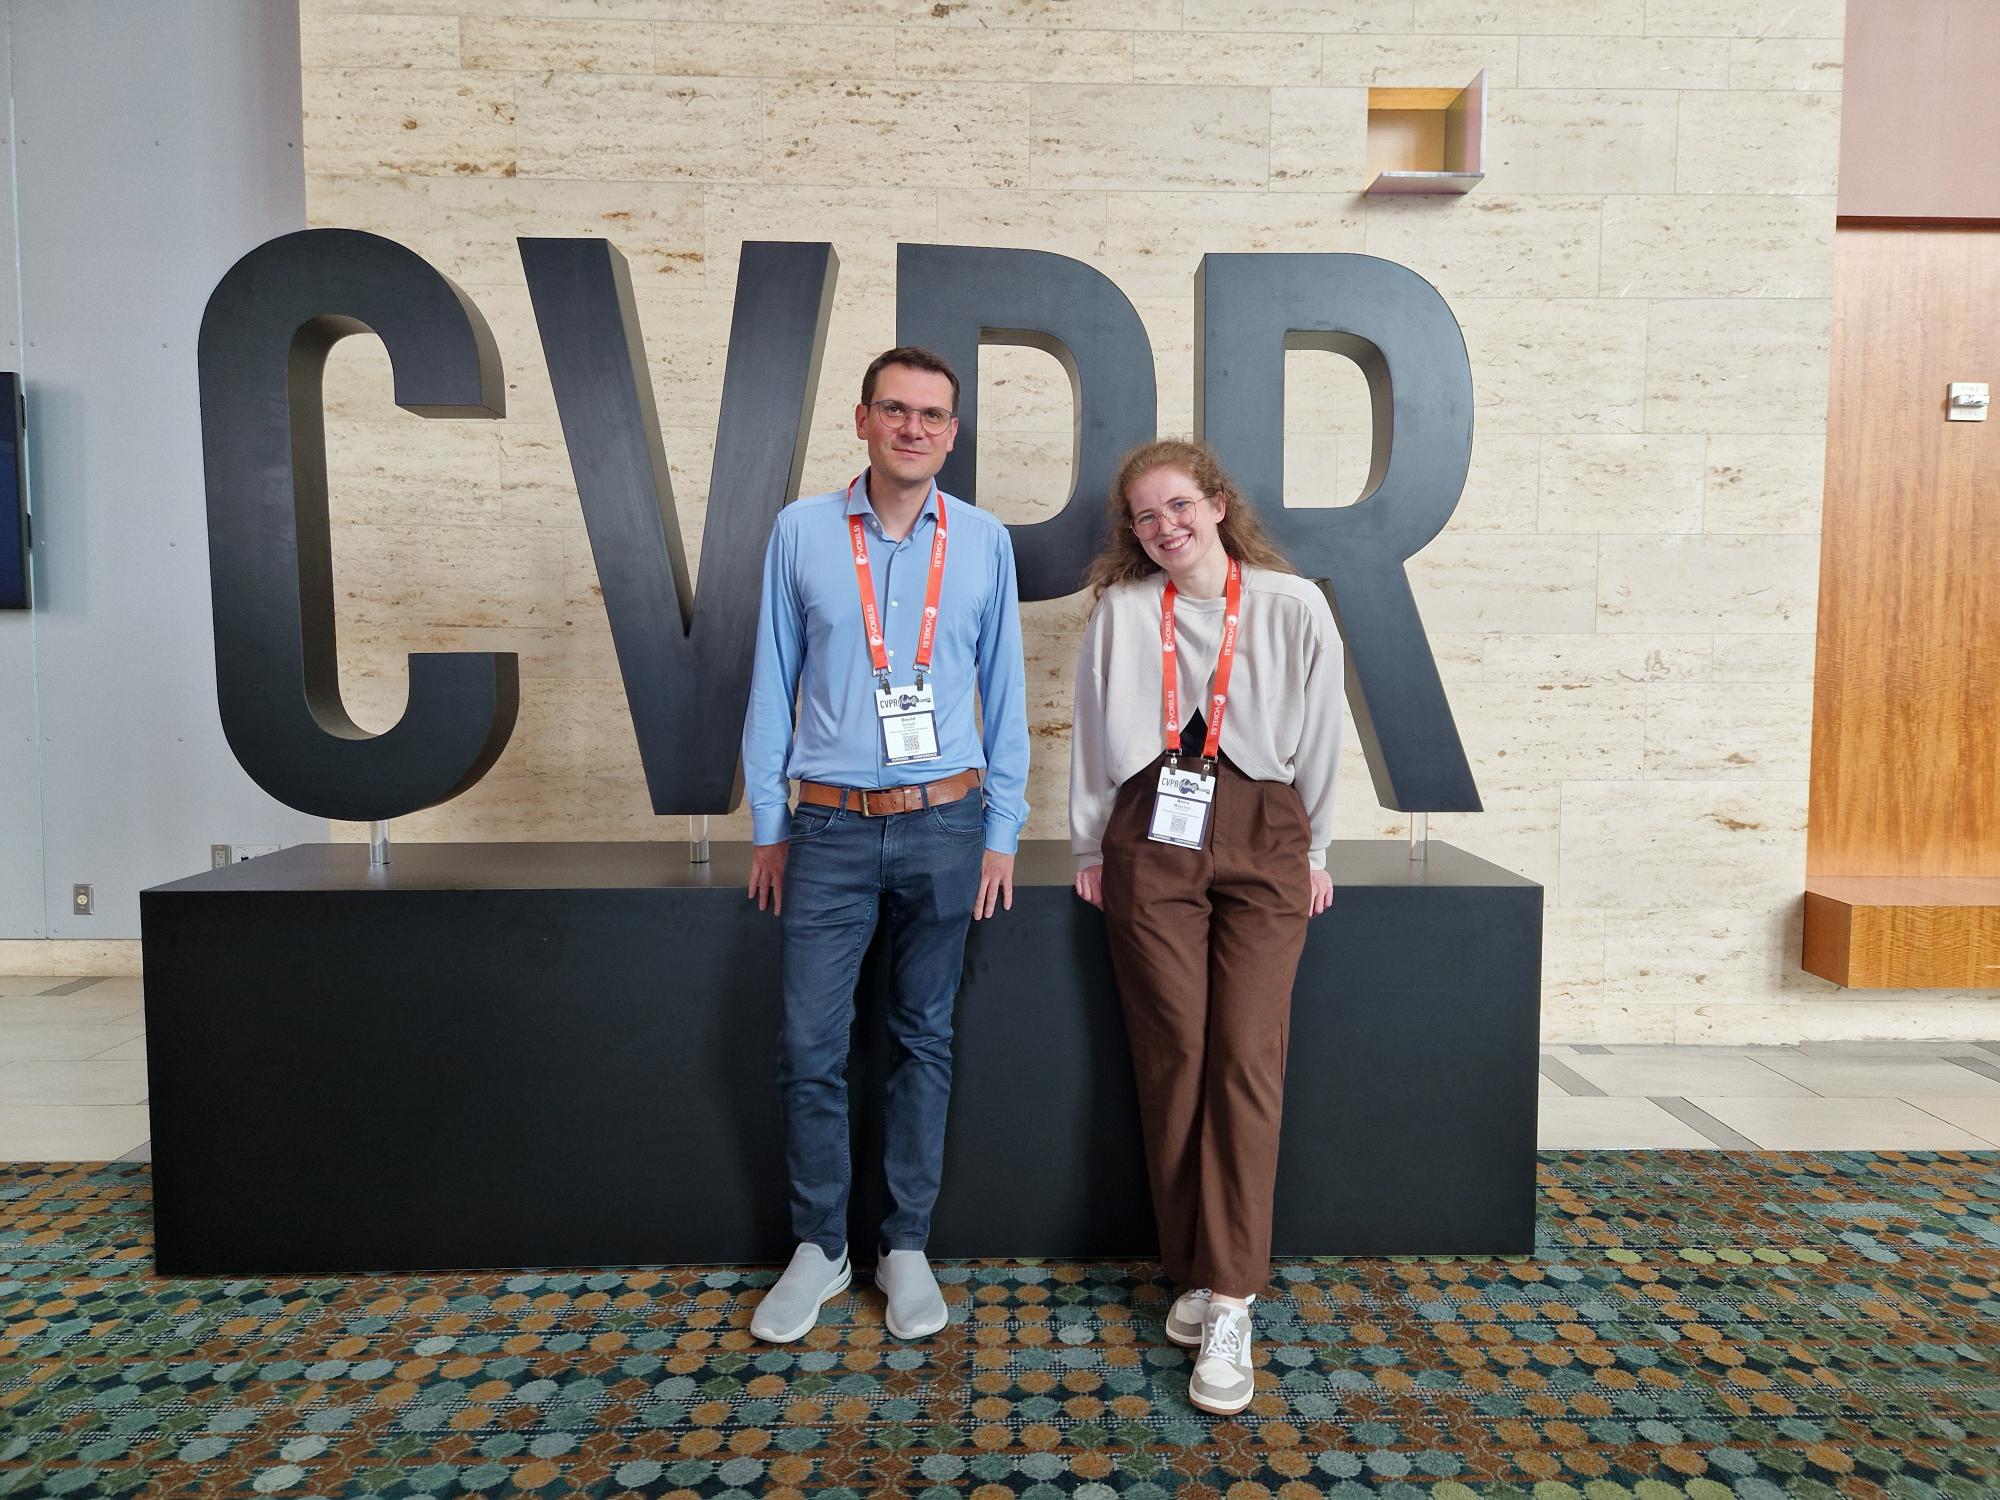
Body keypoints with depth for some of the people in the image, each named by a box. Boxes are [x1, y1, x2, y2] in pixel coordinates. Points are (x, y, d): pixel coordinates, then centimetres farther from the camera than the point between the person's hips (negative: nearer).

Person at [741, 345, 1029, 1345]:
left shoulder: (984, 542, 4)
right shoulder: (801, 532, 2)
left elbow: (1003, 691, 7)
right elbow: (773, 683, 5)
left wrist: (1002, 831, 4)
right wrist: (767, 825, 4)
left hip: (944, 824, 1)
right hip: (830, 828, 0)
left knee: (923, 1039, 10)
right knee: (810, 1047, 2)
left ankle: (906, 1247, 26)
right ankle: (819, 1247, 23)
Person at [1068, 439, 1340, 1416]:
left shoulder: (1292, 606, 3)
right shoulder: (1122, 611, 5)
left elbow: (1319, 733, 10)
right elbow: (1093, 731, 10)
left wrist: (1311, 850, 12)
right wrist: (1089, 845, 10)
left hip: (1262, 841, 0)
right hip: (1151, 841, 1)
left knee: (1247, 1059, -7)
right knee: (1173, 1058, 2)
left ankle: (1229, 1306, -2)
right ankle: (1194, 1271, 17)